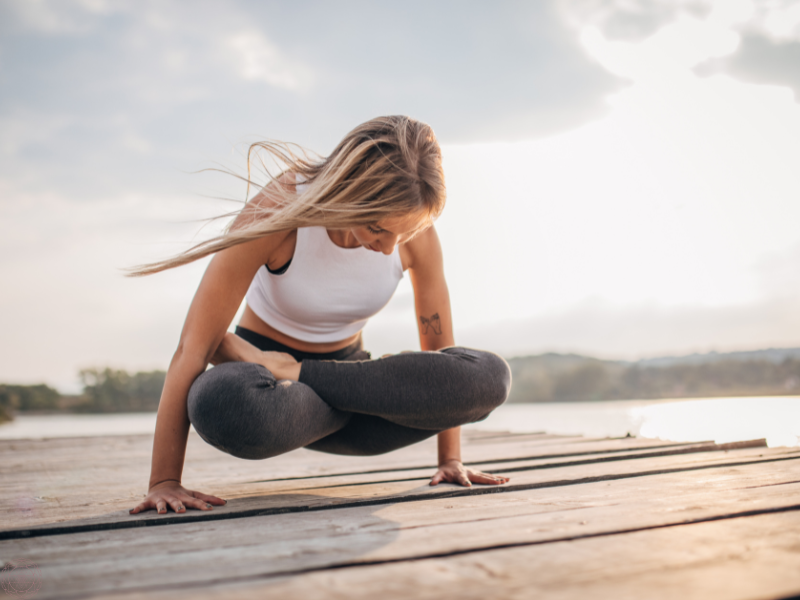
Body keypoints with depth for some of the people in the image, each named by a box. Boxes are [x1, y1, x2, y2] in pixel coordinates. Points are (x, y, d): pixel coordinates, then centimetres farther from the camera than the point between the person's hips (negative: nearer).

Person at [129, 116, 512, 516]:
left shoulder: (414, 227, -17)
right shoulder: (280, 212, -27)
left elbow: (439, 342, -4)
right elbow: (194, 345, -26)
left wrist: (450, 459, -3)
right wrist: (164, 483, -26)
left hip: (344, 370, 4)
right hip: (260, 365, -3)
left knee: (490, 376, -25)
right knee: (220, 403, -43)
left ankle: (291, 374, -18)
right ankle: (372, 403, -15)